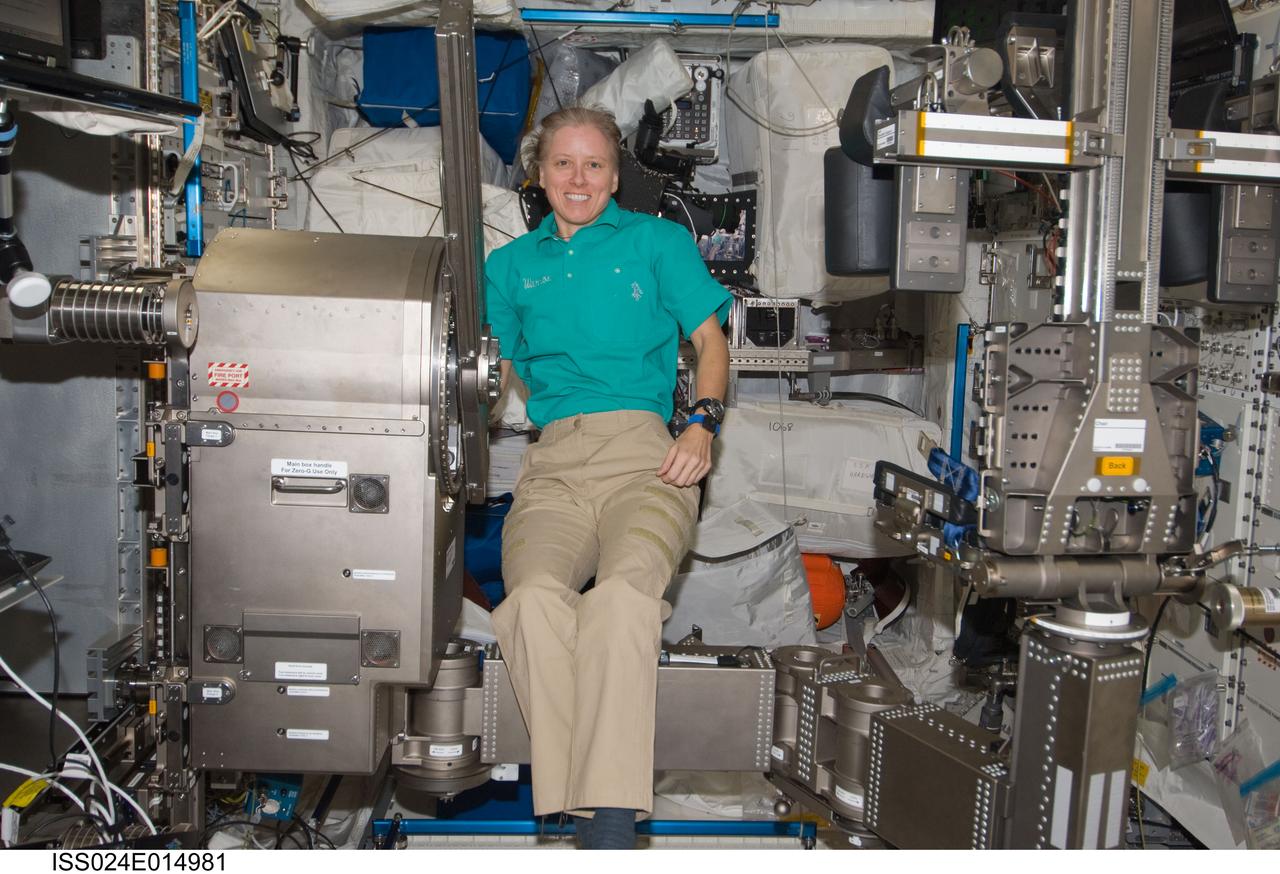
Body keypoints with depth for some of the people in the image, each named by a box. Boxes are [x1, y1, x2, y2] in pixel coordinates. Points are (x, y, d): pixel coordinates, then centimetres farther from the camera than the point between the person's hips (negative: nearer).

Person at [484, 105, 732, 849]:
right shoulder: (512, 265, 28)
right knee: (536, 598, -32)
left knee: (624, 591, -34)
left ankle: (612, 821, -36)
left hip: (643, 452, -2)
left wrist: (703, 426, -2)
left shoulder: (657, 240, 21)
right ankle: (578, 810, -32)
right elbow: (500, 371, 31)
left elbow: (711, 339, 16)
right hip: (552, 463, 2)